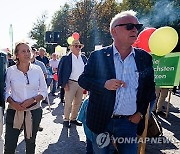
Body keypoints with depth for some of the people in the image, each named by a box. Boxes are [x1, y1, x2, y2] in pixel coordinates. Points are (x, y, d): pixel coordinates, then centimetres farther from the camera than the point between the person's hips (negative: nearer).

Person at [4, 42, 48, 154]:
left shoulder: (37, 69, -3)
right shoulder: (10, 71, -6)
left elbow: (44, 91, 2)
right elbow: (5, 91, 2)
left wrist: (32, 100, -15)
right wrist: (13, 103, -15)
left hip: (34, 111, 1)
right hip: (14, 111, -1)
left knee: (30, 142, 18)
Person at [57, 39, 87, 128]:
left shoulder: (84, 58, 9)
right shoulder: (66, 58, -6)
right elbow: (60, 71, -7)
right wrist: (64, 84, -12)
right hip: (71, 83, -5)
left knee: (78, 103, 12)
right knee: (68, 103, -1)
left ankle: (73, 119, 26)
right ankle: (66, 120, 13)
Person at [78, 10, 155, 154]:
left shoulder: (145, 57, 1)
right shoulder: (98, 56, -5)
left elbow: (149, 88, 8)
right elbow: (82, 79, -3)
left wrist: (140, 113, 0)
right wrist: (104, 84, -20)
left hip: (130, 122, 2)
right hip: (102, 121, -1)